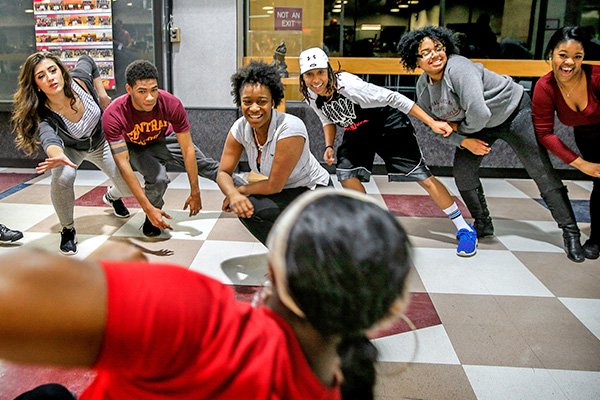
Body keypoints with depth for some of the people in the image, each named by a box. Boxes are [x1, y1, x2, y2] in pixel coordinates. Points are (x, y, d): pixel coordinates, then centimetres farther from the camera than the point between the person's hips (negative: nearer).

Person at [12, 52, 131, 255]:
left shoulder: (79, 79, -29)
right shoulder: (44, 116, -37)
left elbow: (87, 60, -6)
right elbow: (49, 140, -58)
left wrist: (102, 94, -9)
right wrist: (58, 156, -81)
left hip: (101, 142, 3)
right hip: (70, 148, -3)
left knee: (129, 187, -6)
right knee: (63, 177, -36)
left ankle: (111, 196, 36)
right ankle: (67, 229, -8)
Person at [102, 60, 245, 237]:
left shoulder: (171, 104, -34)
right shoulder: (113, 116, -37)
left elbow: (187, 149, -25)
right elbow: (123, 163, -35)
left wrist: (195, 193, -21)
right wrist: (148, 209, -39)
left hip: (164, 138, 2)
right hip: (135, 148, -2)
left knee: (204, 165, 7)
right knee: (158, 179, -28)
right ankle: (151, 217, 2)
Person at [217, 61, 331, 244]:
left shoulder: (290, 129, -29)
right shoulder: (240, 128, -10)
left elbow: (274, 186, -25)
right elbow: (223, 173, -7)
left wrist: (240, 190, -11)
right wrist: (233, 194, -28)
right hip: (285, 193, 8)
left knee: (251, 207, -24)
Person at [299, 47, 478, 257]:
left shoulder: (348, 84, -33)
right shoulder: (312, 96, -11)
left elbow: (393, 98, -29)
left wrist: (432, 123, -31)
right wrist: (329, 146, -8)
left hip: (388, 125, -7)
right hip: (357, 132, 7)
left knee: (423, 176, -9)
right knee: (346, 175, -7)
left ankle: (464, 229, 1)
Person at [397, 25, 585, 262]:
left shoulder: (458, 68, -33)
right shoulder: (422, 87, -8)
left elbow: (479, 113, -39)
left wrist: (462, 128, -18)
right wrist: (464, 141, -14)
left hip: (513, 111, -7)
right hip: (477, 126, 7)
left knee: (543, 174, -5)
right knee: (462, 171, -3)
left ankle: (570, 232, 6)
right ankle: (483, 225, 18)